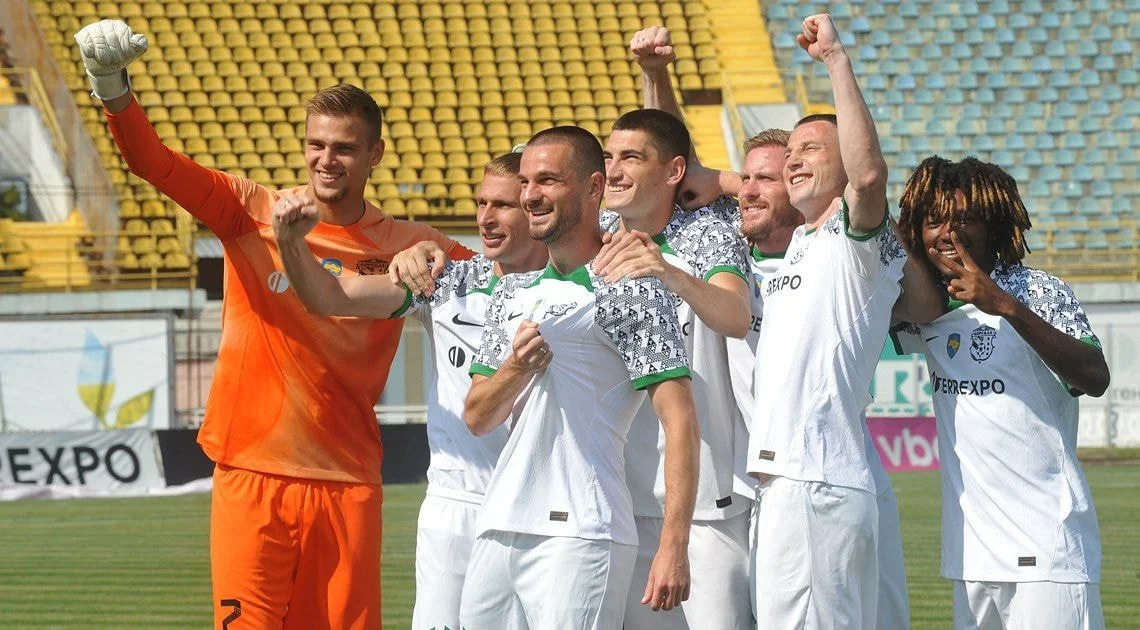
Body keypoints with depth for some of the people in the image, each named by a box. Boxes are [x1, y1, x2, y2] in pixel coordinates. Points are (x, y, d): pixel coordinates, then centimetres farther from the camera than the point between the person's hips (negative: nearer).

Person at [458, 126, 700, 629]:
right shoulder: (513, 293, 20)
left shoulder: (632, 290, -2)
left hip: (579, 533, -7)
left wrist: (674, 546, -18)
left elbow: (680, 422, -9)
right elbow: (477, 418, 17)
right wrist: (515, 369, -6)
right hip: (497, 532, 7)